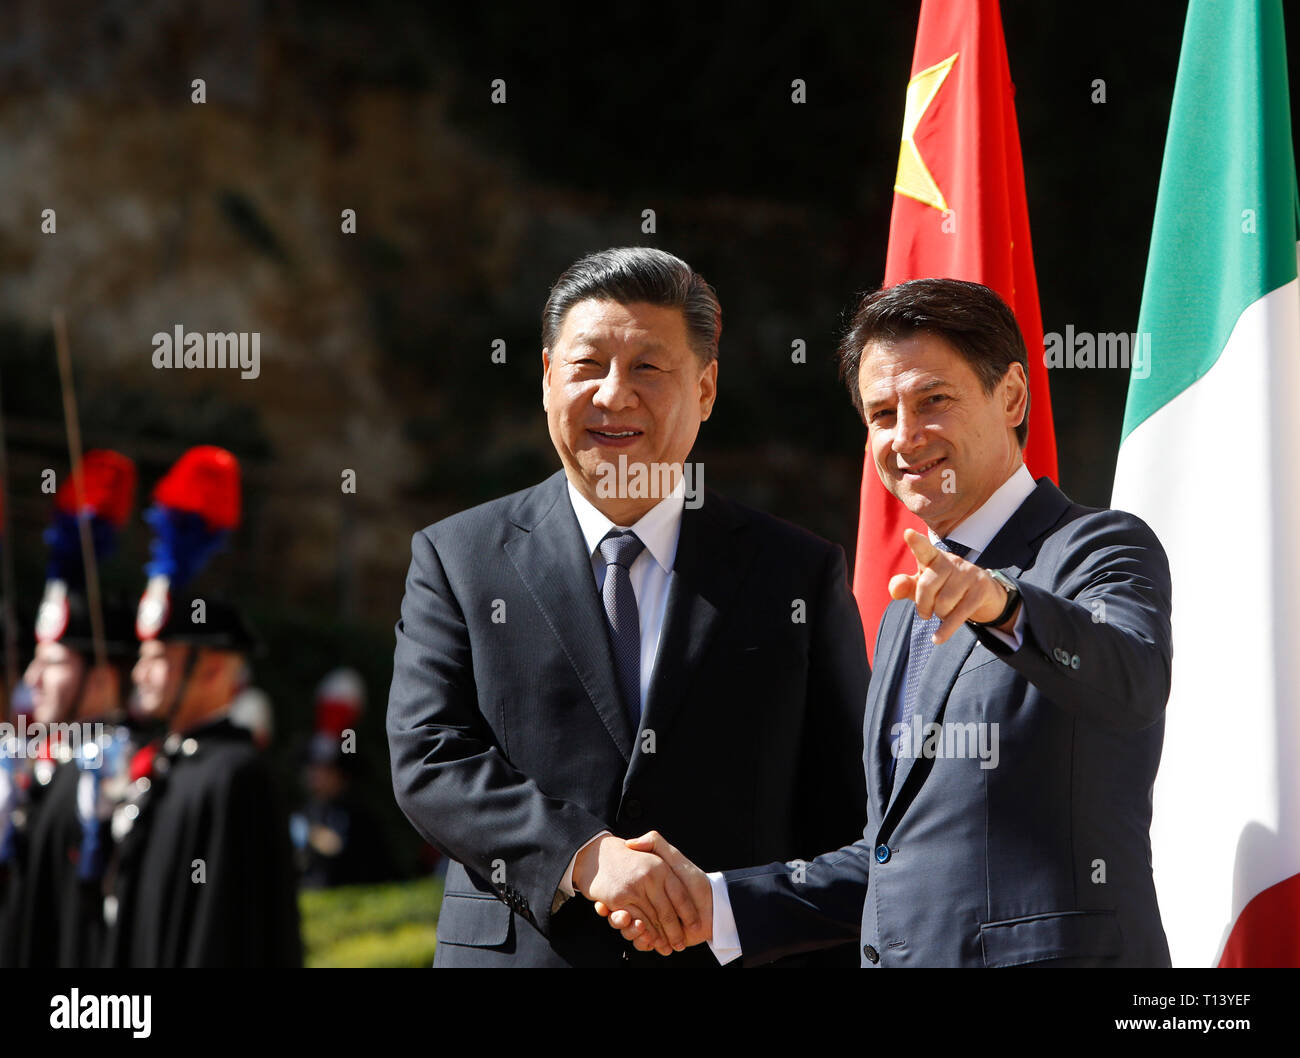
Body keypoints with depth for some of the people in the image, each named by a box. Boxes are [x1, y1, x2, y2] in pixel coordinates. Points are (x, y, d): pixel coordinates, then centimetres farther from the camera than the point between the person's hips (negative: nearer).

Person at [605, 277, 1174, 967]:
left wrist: (1003, 601, -43)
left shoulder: (1104, 549, -4)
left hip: (1058, 957, -7)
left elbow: (1131, 682, -26)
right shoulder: (909, 611, 21)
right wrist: (714, 903, 11)